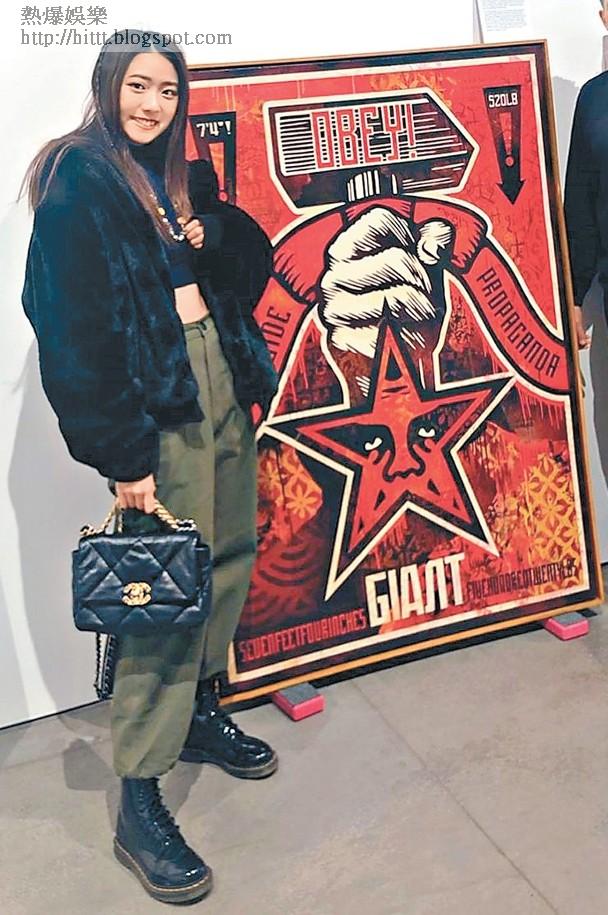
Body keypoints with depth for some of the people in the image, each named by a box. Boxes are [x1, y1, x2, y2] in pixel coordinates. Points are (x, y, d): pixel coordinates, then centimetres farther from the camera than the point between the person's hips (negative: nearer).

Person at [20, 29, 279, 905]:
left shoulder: (183, 175, 15)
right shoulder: (78, 180, -8)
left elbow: (252, 260, 19)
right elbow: (71, 325, -15)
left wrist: (216, 233, -4)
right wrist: (121, 452, -18)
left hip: (222, 377, 8)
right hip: (157, 400, -8)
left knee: (232, 551, 12)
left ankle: (200, 711, 33)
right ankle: (139, 804, 1)